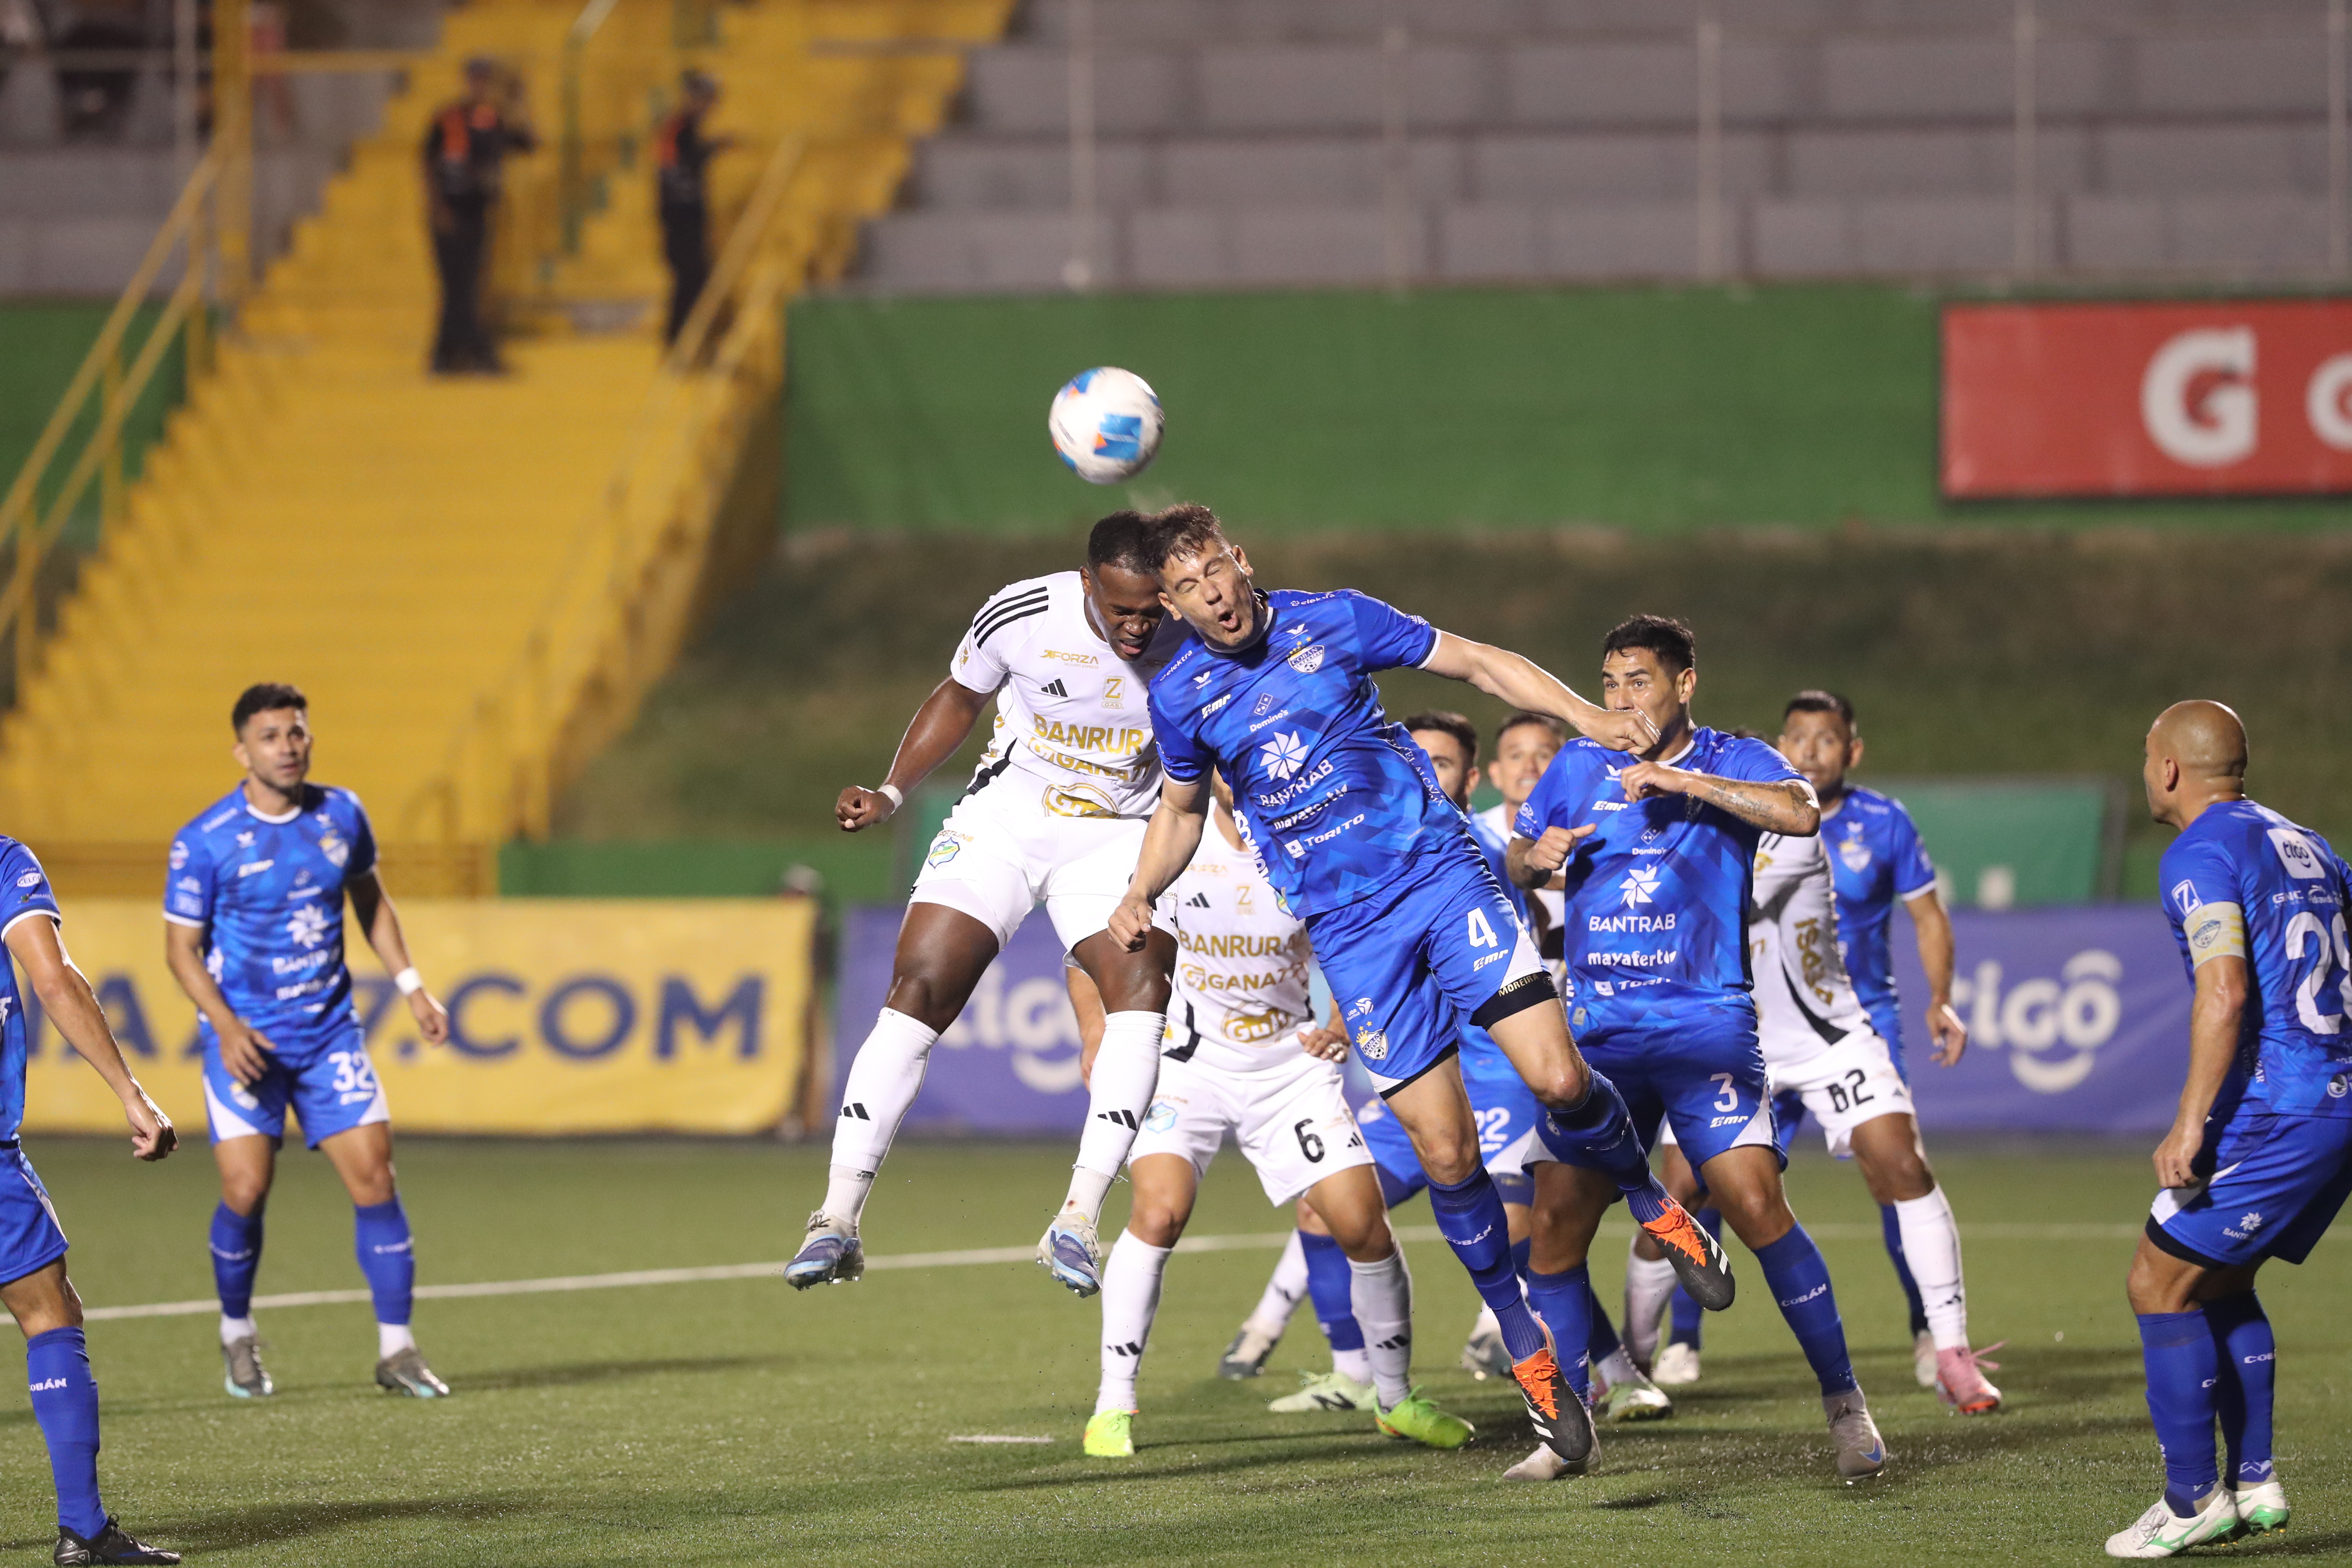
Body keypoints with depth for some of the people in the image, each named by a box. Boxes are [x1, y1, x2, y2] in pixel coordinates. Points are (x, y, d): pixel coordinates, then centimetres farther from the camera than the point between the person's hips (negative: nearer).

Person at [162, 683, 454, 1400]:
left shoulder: (341, 815, 2)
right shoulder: (205, 842, -11)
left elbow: (371, 900, 18)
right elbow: (182, 947, -6)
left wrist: (412, 984, 11)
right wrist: (225, 1025, -19)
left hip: (330, 1032, 3)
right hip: (245, 1038, -3)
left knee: (373, 1176, -5)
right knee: (247, 1190, -10)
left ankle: (395, 1348, 2)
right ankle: (238, 1334, 16)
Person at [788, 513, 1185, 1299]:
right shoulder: (1021, 616, -17)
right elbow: (959, 698, 4)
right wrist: (891, 792, -4)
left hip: (1115, 839, 0)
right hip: (1003, 818, 0)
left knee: (1143, 990, -25)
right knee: (918, 991, -14)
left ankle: (1078, 1221, -27)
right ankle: (838, 1219, -9)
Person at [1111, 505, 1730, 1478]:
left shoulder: (1335, 621, -2)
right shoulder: (1179, 697, 2)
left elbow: (1477, 663, 6)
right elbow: (1181, 810, 20)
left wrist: (1590, 719, -4)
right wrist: (1141, 894, 2)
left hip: (1441, 875, -1)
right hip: (1349, 931, 1)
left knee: (1556, 1077, -16)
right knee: (1444, 1152, -6)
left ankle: (1654, 1205, 14)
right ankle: (1530, 1358, 9)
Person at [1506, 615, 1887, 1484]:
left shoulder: (1733, 763, 1)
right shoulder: (1578, 768, 13)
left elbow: (1799, 813, -20)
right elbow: (1513, 865, 23)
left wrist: (1684, 780, -21)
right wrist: (1535, 858, -1)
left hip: (1706, 1025, -4)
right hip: (1598, 1033, 4)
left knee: (1756, 1204, -18)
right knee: (1554, 1225, -1)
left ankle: (1844, 1404, -7)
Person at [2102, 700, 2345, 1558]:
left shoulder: (2201, 854, -8)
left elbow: (2226, 990, -21)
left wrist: (2190, 1125, -21)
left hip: (2275, 1114, -9)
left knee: (2159, 1286, 0)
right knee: (2221, 1284, 21)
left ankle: (2192, 1500, 1)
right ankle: (2254, 1483, 18)